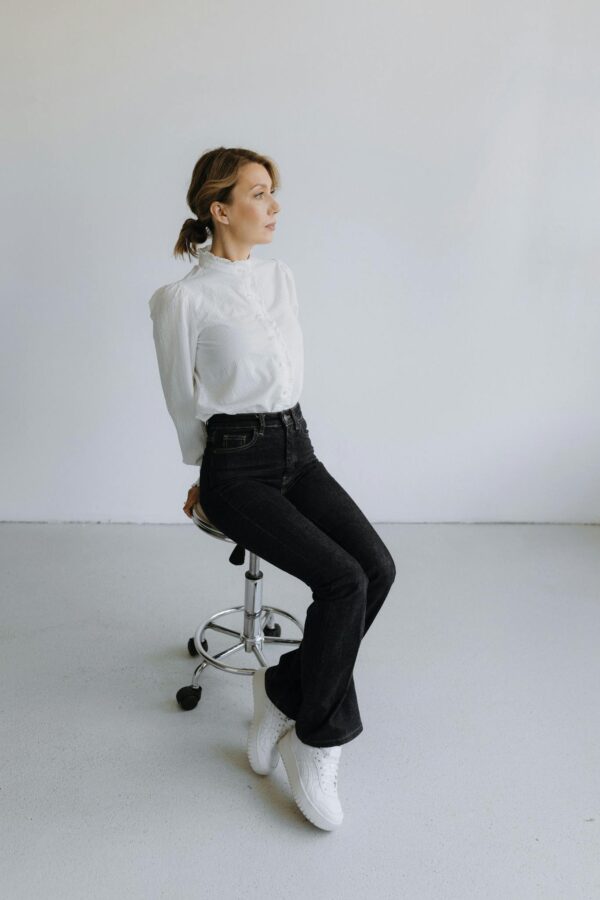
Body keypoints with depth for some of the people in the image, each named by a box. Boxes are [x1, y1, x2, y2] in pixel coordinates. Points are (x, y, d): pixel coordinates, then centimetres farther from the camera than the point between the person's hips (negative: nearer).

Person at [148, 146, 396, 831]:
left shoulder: (281, 278, 10)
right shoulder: (183, 299, -10)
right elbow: (185, 402, 1)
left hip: (297, 448, 7)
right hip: (236, 467, -6)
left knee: (378, 567, -15)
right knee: (343, 581, -21)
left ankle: (281, 691, 4)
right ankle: (315, 742, 3)